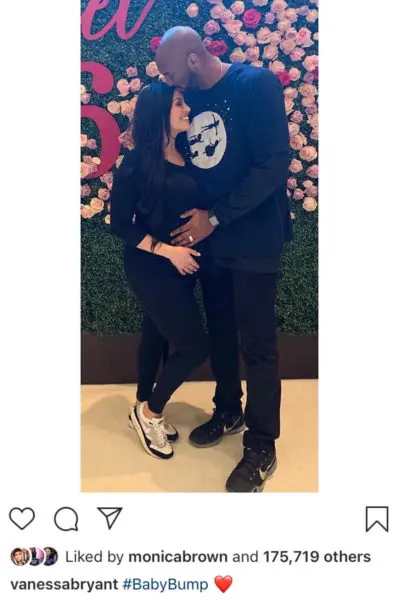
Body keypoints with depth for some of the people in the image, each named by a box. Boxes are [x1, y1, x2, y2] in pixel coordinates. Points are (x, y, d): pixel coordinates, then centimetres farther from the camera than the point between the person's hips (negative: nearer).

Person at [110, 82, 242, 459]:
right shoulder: (136, 164, -9)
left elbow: (205, 203, 6)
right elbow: (120, 224, -11)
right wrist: (166, 250, -16)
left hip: (189, 263, 6)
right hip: (152, 269, -6)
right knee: (193, 346, -6)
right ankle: (148, 412, 18)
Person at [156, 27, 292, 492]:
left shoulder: (256, 84, -10)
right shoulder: (188, 100, 10)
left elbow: (274, 164, -19)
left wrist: (215, 216, -18)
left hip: (254, 239, -6)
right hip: (208, 239, 6)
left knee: (256, 344, 1)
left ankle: (261, 447, 16)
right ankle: (229, 410, 36)